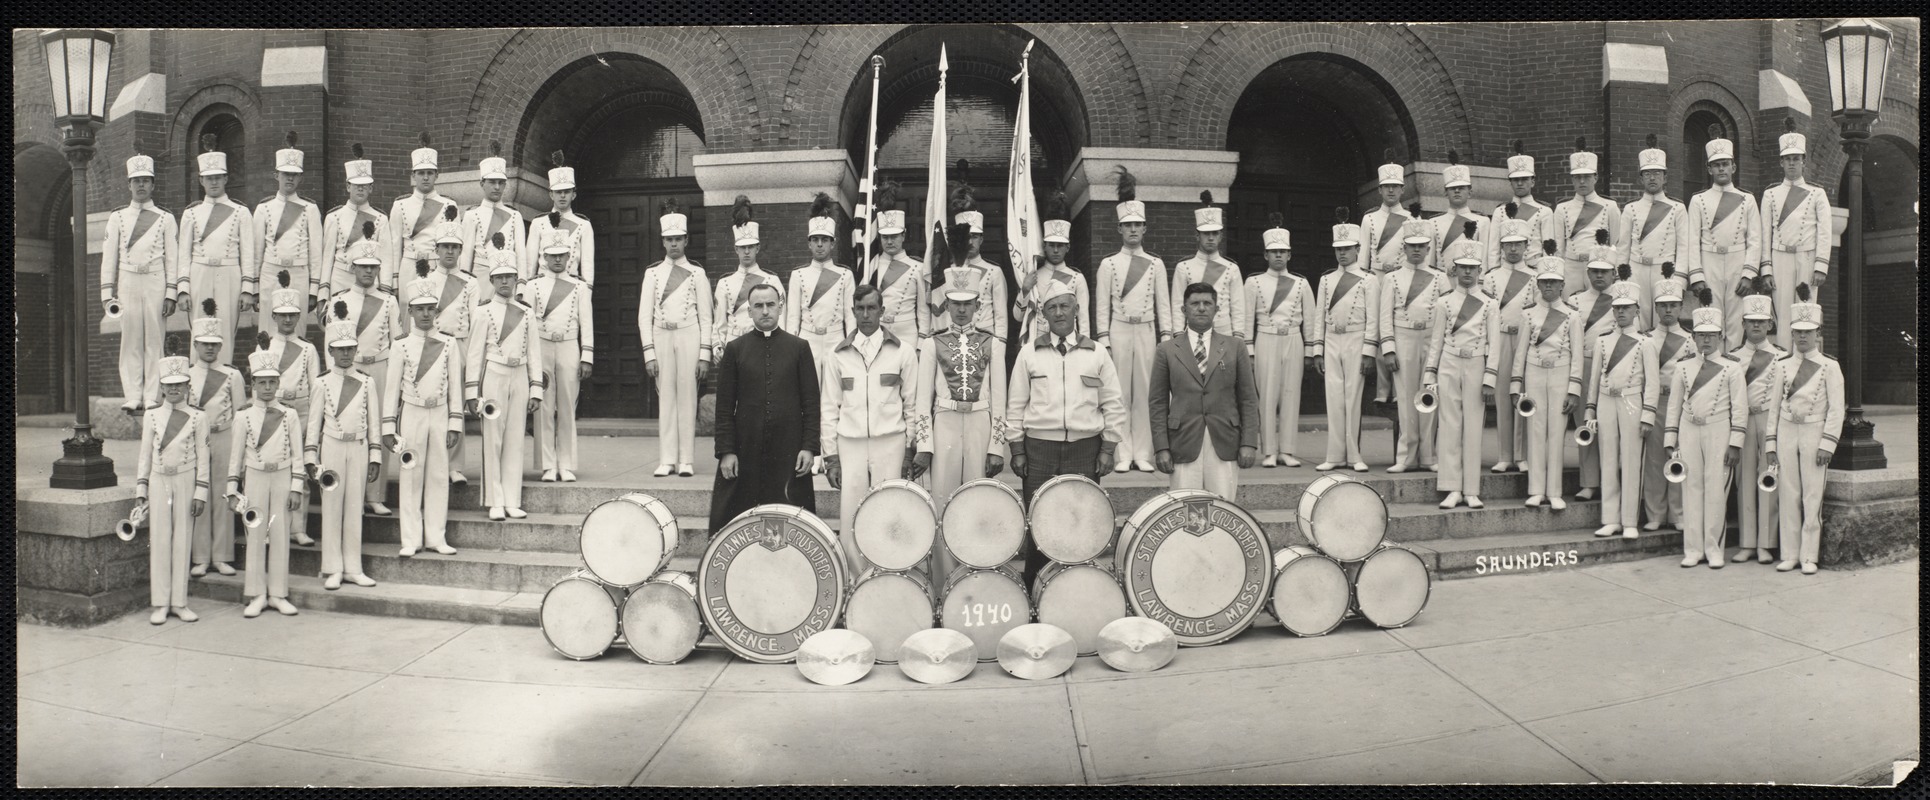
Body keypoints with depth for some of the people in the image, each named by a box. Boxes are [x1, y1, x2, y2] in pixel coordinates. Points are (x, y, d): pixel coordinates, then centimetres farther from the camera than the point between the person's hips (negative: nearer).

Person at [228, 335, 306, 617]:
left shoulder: (290, 415, 3)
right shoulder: (243, 417, 2)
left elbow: (297, 454, 2)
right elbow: (236, 455, 4)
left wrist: (296, 488, -3)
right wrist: (232, 489, 0)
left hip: (283, 478, 0)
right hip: (255, 478, 0)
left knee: (280, 535, 4)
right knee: (255, 536, 2)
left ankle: (278, 594, 12)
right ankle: (257, 595, 9)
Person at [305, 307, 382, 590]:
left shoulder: (367, 383, 5)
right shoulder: (323, 384, 2)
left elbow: (374, 421, 7)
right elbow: (313, 422, 4)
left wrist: (375, 458, 3)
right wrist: (310, 459, -1)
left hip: (359, 449, 1)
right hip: (331, 448, -1)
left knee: (355, 508, 5)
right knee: (331, 508, 2)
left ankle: (353, 568, 12)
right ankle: (333, 570, 8)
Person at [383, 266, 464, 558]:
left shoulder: (449, 345, 3)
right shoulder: (401, 347, -1)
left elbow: (455, 386, 5)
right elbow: (391, 388, 1)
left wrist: (455, 423, 1)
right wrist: (388, 427, -2)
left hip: (440, 415, 1)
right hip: (411, 414, -1)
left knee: (439, 476, 5)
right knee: (411, 477, 3)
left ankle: (437, 537, 12)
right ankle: (411, 540, 9)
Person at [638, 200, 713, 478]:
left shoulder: (697, 273, 5)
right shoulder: (652, 273, 8)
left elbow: (705, 317, 3)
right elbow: (644, 317, 5)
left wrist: (704, 355, -4)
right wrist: (649, 353, -3)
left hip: (688, 337, -1)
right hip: (661, 337, 1)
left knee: (687, 397, -1)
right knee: (665, 398, 2)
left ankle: (687, 461, 3)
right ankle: (667, 460, 5)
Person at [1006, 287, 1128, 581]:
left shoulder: (1096, 353, 7)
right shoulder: (1029, 353, 7)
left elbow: (1114, 405, 7)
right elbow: (1015, 405, 7)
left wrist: (1108, 449, 1)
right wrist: (1017, 450, 2)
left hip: (1085, 447, 0)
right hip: (1038, 447, 0)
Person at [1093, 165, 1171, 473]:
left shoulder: (1156, 264, 9)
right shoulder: (1108, 264, 5)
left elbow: (1163, 305, 9)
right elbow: (1102, 306, 3)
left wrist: (1166, 338, 2)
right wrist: (1104, 340, -4)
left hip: (1147, 332, 1)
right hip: (1119, 331, -1)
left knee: (1145, 393, 2)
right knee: (1120, 393, -1)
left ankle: (1142, 453, 7)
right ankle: (1123, 454, 3)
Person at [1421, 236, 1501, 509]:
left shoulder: (1490, 304, 5)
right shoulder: (1444, 302, 7)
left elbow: (1494, 344, 2)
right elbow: (1435, 340, 8)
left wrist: (1490, 379, -6)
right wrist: (1429, 376, 2)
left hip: (1476, 367, -1)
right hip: (1448, 366, 1)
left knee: (1473, 427, 1)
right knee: (1449, 425, -1)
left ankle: (1472, 491, 5)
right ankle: (1453, 489, 2)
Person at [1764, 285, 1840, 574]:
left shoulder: (1829, 366, 0)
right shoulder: (1782, 365, 8)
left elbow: (1836, 410, -2)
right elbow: (1774, 406, 9)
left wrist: (1827, 444, -10)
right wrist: (1771, 444, 4)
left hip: (1814, 433, -2)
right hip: (1786, 432, 3)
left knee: (1812, 496, -1)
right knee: (1788, 494, 3)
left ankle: (1809, 557, 6)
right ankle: (1789, 555, 10)